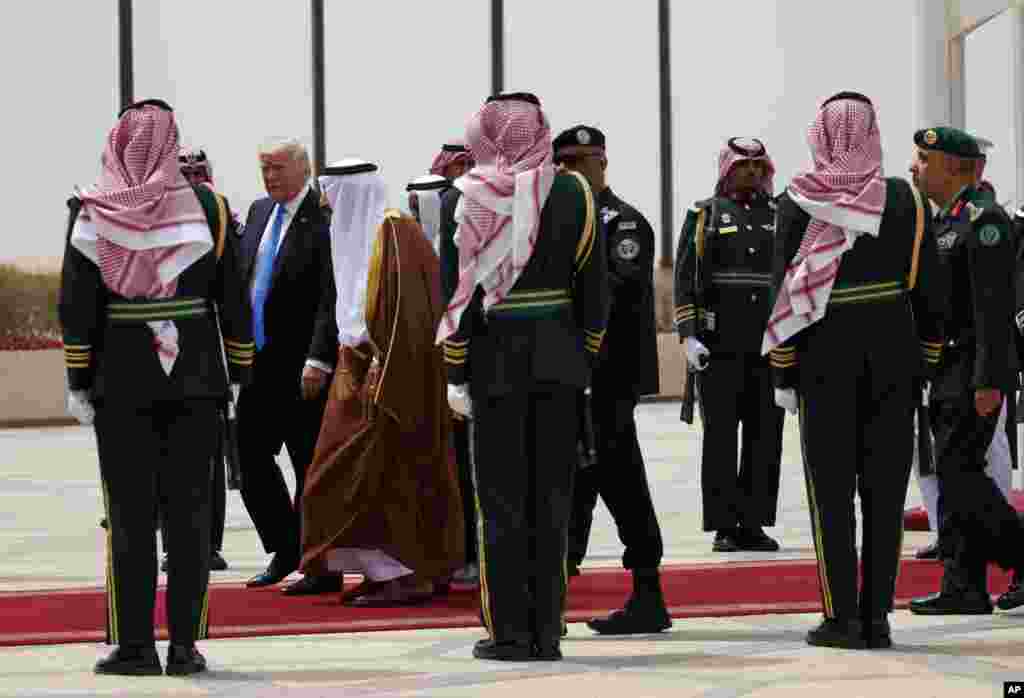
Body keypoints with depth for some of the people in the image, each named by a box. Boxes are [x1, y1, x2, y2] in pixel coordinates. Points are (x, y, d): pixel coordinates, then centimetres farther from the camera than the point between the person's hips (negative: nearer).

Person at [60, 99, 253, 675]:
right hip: (195, 382, 1)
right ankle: (185, 644, 4)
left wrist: (78, 381, 1)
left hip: (121, 383, -1)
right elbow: (233, 299, 2)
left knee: (130, 515, 4)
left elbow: (77, 305, -4)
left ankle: (135, 645, 4)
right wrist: (240, 371, 9)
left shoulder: (92, 213, -3)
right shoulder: (208, 207, 0)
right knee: (189, 511, 4)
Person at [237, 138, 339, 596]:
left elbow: (330, 298, -18)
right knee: (250, 456, 10)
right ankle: (285, 549, 24)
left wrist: (318, 360, -24)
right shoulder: (259, 212, 13)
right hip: (258, 361, 8)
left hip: (302, 368, -8)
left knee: (311, 465, -1)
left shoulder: (323, 217, -12)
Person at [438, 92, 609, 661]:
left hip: (498, 358, -3)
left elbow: (463, 286, -9)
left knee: (502, 498, 3)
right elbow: (595, 285, 3)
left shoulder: (477, 197, -7)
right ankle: (547, 631, 9)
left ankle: (508, 631, 4)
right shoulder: (574, 192, 2)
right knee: (550, 496, 8)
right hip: (559, 360, 3)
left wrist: (456, 373, -4)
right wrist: (585, 357, 13)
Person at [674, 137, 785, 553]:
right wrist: (688, 336, -9)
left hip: (770, 346, 3)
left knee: (765, 436, 2)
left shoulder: (779, 218, 14)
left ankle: (753, 525, 8)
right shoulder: (704, 215, 6)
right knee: (721, 436, -3)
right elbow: (685, 279, 1)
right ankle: (723, 527, 1)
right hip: (719, 346, -3)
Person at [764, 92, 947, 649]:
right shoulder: (905, 200, 0)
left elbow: (784, 292, -6)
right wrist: (922, 366, 9)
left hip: (824, 356, -1)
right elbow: (931, 293, 1)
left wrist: (782, 373, 1)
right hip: (892, 356, 1)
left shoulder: (797, 203, -4)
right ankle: (877, 618, 7)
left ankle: (841, 618, 1)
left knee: (831, 490, 4)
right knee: (884, 489, 6)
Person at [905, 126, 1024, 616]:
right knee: (954, 473, 6)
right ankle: (963, 588, 7)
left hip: (976, 370, -10)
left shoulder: (983, 219, -12)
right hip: (946, 369, 10)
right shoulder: (946, 222, 17)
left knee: (959, 471, -12)